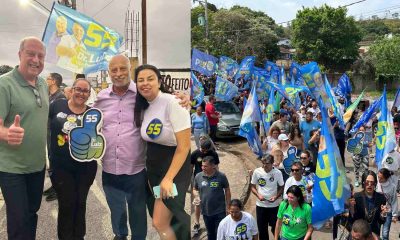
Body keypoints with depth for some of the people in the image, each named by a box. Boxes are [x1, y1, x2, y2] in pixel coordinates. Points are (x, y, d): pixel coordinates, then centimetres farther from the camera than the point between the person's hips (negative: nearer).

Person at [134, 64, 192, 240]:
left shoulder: (172, 103, -19)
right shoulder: (143, 107, 4)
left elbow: (184, 146, -20)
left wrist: (168, 178, -20)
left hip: (175, 167, -7)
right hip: (153, 166, 7)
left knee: (159, 223, -6)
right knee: (164, 220, 14)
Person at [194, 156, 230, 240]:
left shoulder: (221, 176, -12)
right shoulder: (198, 176, -5)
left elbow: (227, 190, -2)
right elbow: (195, 189, 10)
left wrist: (228, 206, -1)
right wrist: (197, 196, -12)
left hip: (220, 211, -3)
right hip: (206, 211, 3)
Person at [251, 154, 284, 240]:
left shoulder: (277, 173, -11)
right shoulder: (257, 171, -9)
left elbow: (281, 188, 0)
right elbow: (253, 187, 1)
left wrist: (276, 197, -17)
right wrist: (258, 195, -17)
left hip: (274, 205, -1)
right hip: (260, 205, 1)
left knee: (275, 227, 9)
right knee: (262, 228, 12)